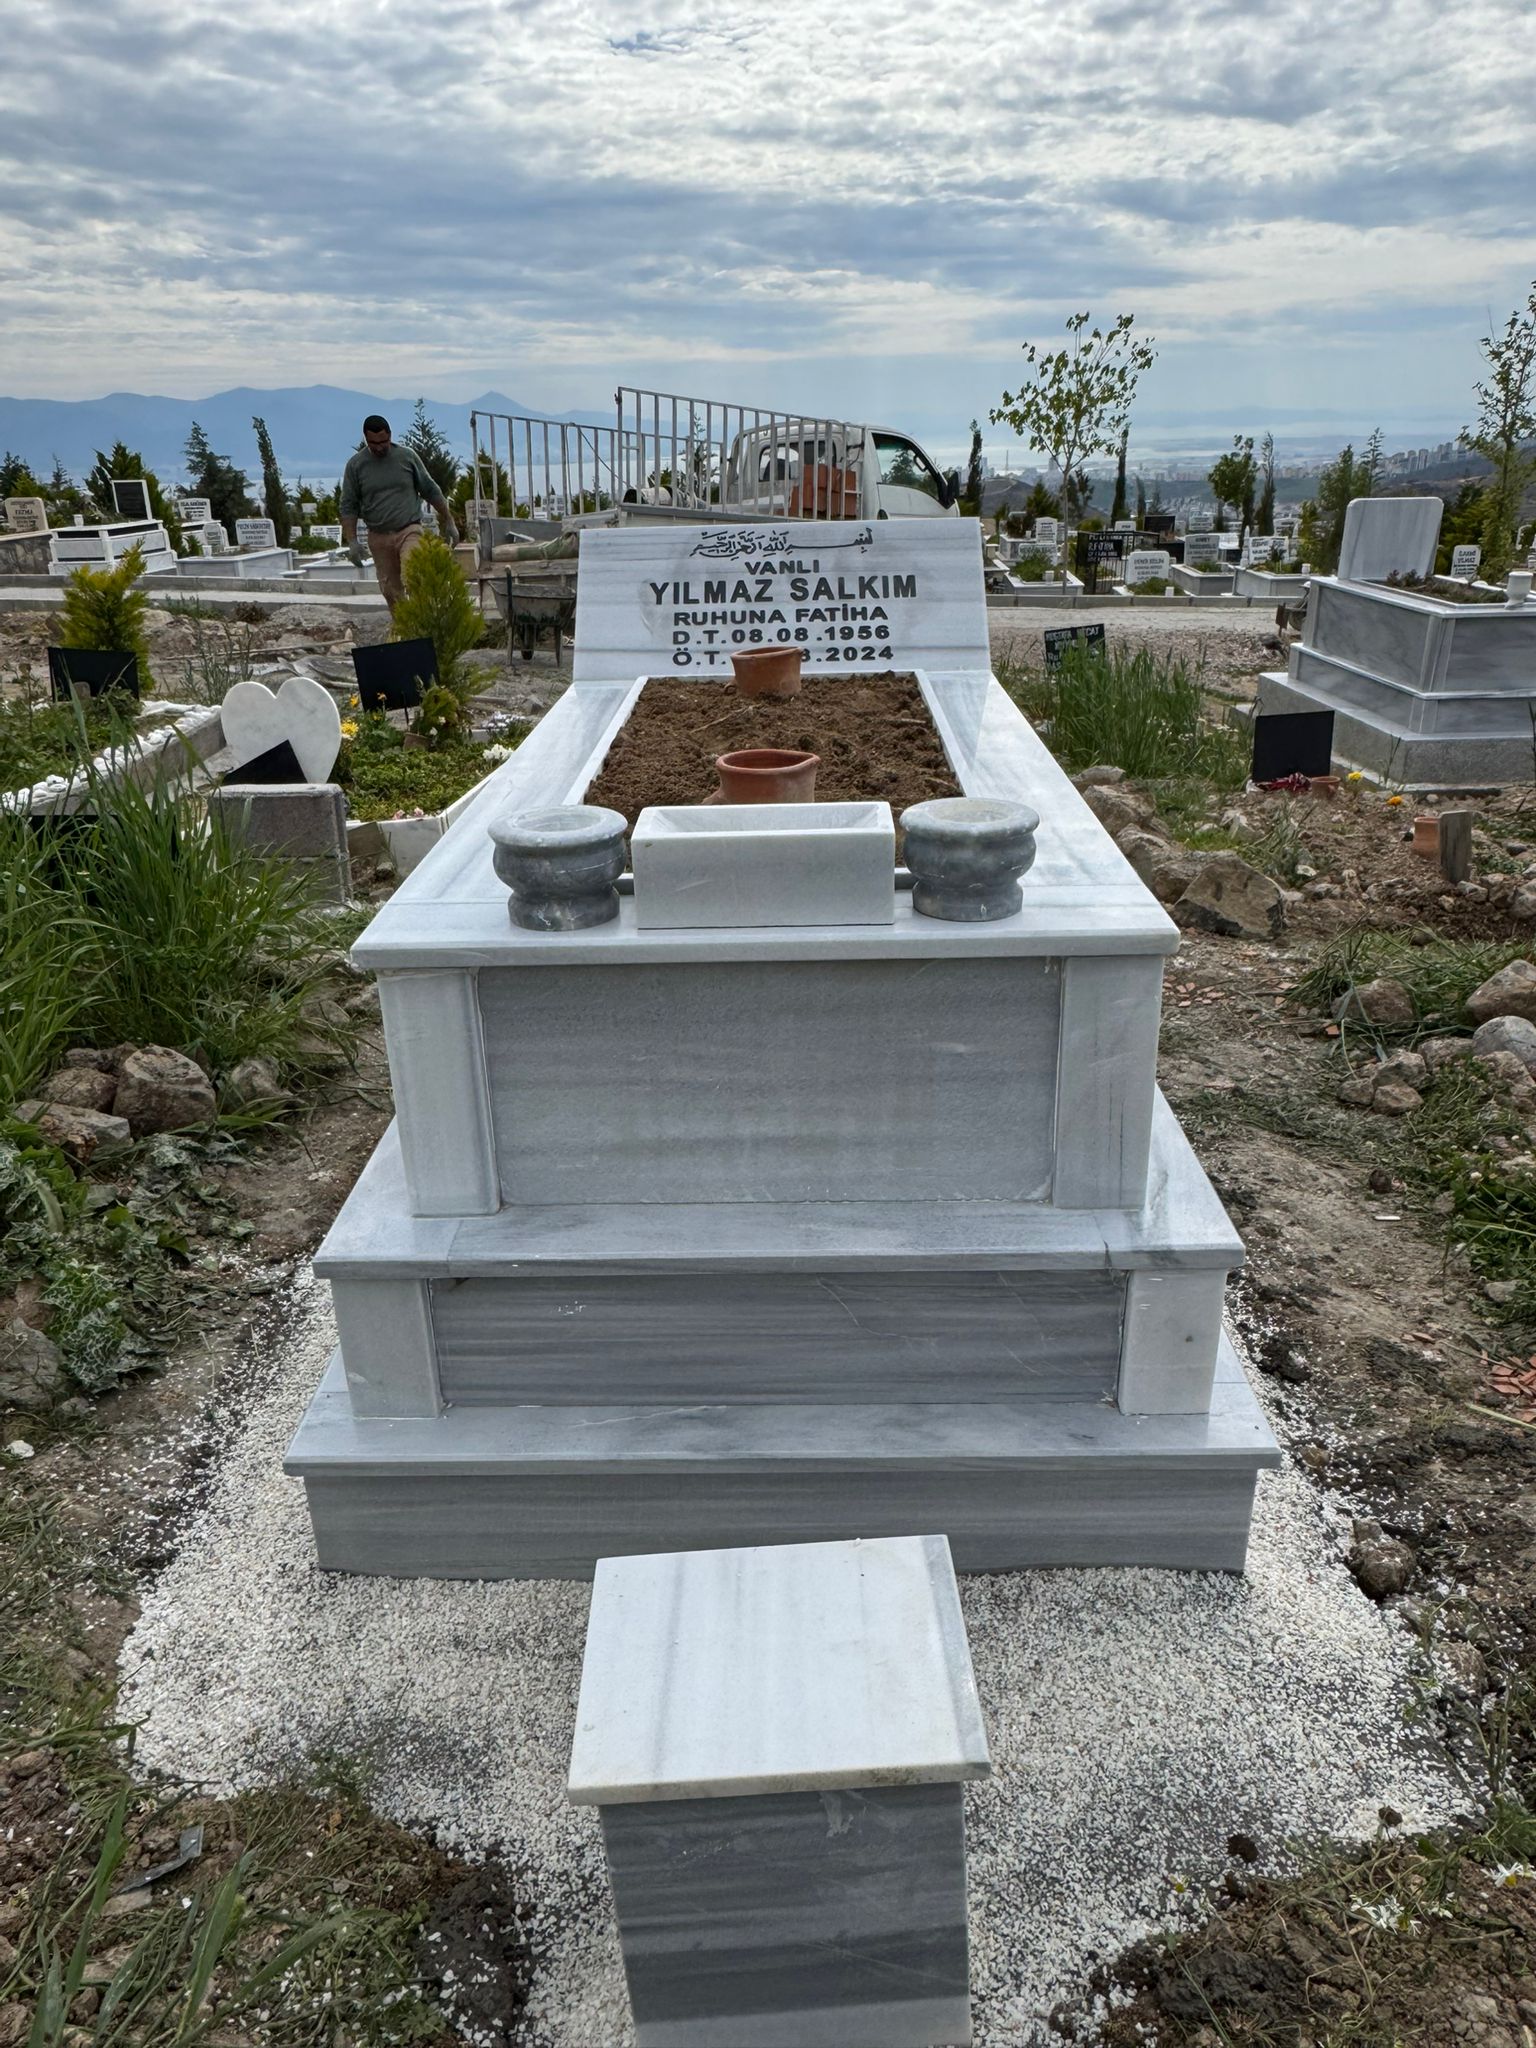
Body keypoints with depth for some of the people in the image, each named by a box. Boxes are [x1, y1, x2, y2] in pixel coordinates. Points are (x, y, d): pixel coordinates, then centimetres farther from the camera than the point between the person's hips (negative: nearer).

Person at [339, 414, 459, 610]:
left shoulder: (407, 456, 1)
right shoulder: (355, 465, 1)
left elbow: (430, 491, 9)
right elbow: (348, 506, 2)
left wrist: (449, 522, 10)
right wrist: (352, 541, -9)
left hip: (409, 530, -2)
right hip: (378, 537, 2)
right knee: (391, 591, 5)